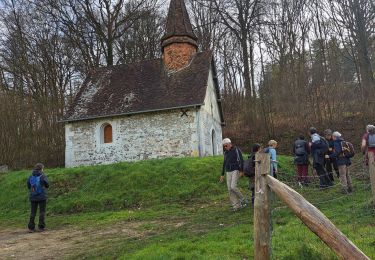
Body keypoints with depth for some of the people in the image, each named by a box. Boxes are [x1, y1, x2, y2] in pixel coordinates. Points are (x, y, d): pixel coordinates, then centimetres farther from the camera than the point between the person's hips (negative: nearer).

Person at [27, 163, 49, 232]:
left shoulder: (30, 177, -2)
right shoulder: (43, 176, -12)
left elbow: (28, 186, 6)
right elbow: (47, 185, -2)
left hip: (33, 197, 3)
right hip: (42, 197, -3)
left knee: (33, 212, 12)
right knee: (42, 212, 7)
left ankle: (31, 227, 12)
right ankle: (41, 227, 6)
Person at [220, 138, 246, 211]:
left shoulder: (236, 150, -6)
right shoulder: (226, 152, 13)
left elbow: (241, 160, -12)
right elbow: (224, 163, 19)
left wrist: (241, 171, -21)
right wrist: (222, 174, 18)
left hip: (236, 170, -6)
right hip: (228, 172, 7)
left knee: (233, 186, -19)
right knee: (230, 189, -1)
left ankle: (242, 200, 2)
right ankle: (235, 206, 4)